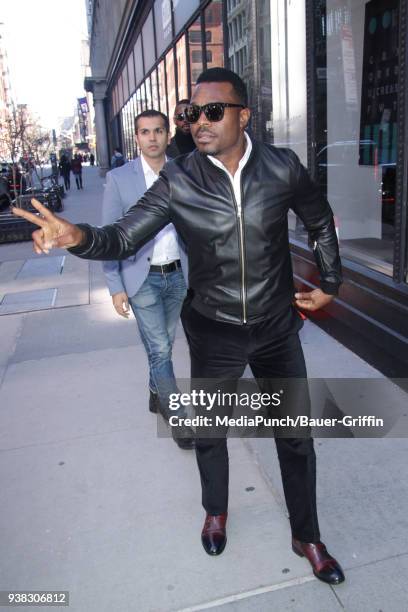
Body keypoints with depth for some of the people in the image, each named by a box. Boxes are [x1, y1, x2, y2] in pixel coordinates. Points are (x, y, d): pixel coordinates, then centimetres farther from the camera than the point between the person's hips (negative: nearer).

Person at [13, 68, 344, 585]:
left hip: (277, 329, 1)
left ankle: (306, 537, 37)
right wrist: (78, 236, -34)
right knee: (208, 431, 18)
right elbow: (123, 237, -13)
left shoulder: (282, 167, -10)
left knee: (295, 437, 11)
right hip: (213, 332, 0)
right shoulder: (178, 180, -12)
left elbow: (321, 221, 7)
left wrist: (330, 282, 10)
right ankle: (215, 512, 50)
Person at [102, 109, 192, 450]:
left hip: (177, 275, 3)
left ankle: (156, 396, 39)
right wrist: (116, 287, -8)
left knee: (163, 345, 16)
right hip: (143, 279, -3)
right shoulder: (119, 178, -6)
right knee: (159, 350, -2)